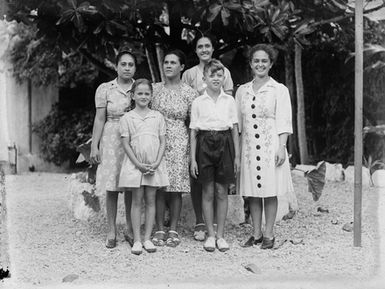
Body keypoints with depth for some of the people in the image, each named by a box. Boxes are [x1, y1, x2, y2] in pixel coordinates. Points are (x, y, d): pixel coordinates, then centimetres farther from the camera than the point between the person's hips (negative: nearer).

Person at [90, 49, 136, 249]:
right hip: (111, 139, -1)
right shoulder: (105, 89, 3)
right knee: (111, 187, -1)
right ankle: (111, 231, 9)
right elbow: (100, 119, 2)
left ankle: (130, 230, 16)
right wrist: (94, 146, -3)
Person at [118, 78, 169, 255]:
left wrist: (156, 163, -9)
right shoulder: (127, 118, 0)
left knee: (151, 201, 5)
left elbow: (163, 142, 4)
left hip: (154, 165, 2)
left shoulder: (158, 117, 5)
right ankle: (137, 240, 7)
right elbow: (126, 144, -3)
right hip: (134, 164, -2)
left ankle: (147, 238, 13)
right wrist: (139, 164, -12)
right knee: (136, 201, 2)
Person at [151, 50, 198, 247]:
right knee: (159, 188, 1)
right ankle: (160, 230, 10)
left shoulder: (189, 93, 1)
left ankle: (173, 230, 11)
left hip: (179, 144, -1)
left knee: (176, 189, 1)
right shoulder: (154, 89, 7)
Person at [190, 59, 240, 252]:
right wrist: (193, 159, -1)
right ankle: (210, 234, 13)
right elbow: (193, 132, 4)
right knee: (208, 192, 3)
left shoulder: (229, 101, 6)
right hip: (205, 144, -1)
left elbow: (235, 130, 8)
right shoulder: (198, 102, 3)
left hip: (224, 144, 1)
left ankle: (221, 235, 13)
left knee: (221, 192, 5)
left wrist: (237, 155, 5)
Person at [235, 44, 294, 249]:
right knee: (252, 192, 6)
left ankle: (269, 235, 9)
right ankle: (256, 234, 16)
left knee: (270, 191, 0)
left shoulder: (279, 90, 1)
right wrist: (236, 149, 9)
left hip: (271, 145, -3)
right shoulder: (242, 91, 11)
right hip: (248, 146, 3)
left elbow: (283, 122, -3)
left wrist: (281, 147, -11)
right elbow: (237, 123, 13)